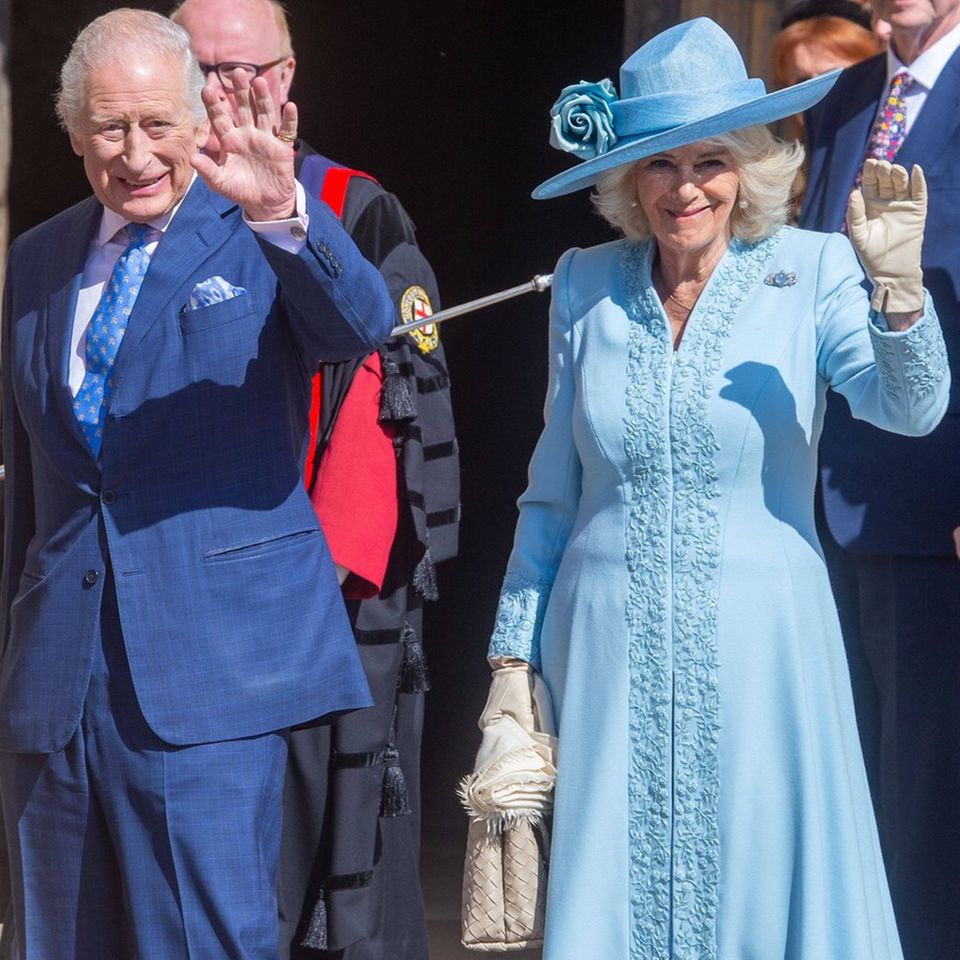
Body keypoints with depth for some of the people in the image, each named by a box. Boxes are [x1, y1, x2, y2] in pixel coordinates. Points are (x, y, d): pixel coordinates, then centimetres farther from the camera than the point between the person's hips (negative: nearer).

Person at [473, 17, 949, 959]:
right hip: (609, 654, 2)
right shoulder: (585, 287, 4)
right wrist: (512, 657, 10)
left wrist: (898, 286, -37)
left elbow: (908, 408, -19)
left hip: (758, 650, -2)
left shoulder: (811, 272, -3)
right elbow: (551, 494, 11)